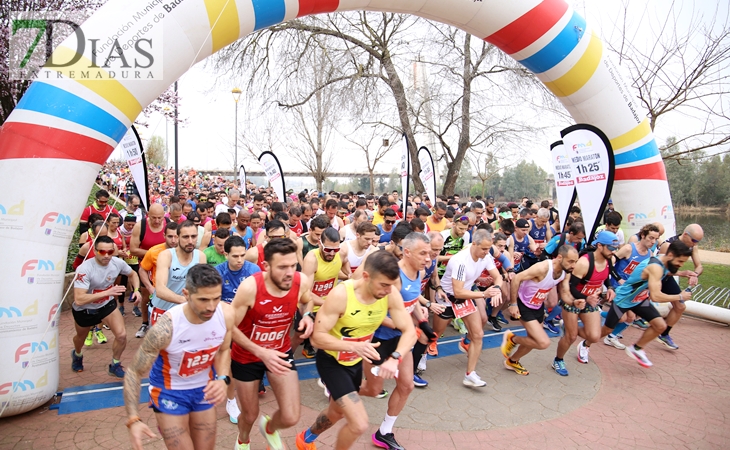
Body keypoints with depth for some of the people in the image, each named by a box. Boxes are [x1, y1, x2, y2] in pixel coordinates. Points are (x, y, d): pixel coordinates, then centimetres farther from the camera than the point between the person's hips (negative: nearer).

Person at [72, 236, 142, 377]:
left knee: (122, 335, -13)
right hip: (84, 309, -2)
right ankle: (77, 355, 63)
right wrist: (107, 292, -46)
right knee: (81, 337, 26)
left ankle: (115, 366, 15)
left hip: (107, 304, 2)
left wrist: (136, 290, -16)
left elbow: (132, 274, 2)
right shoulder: (84, 269, -35)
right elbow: (78, 300, -41)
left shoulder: (117, 262, -21)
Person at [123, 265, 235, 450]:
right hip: (170, 391, -4)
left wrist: (223, 379, -19)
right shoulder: (166, 328, -33)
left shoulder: (226, 315, -22)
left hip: (204, 388, 4)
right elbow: (134, 373, -21)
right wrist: (133, 420, -31)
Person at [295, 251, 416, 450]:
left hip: (356, 362, 6)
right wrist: (353, 346, -43)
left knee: (337, 412, 27)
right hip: (332, 361, -6)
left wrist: (394, 358, -34)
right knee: (359, 423, -15)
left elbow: (409, 331, -15)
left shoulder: (391, 294, -19)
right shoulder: (340, 295, -33)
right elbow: (317, 337, -28)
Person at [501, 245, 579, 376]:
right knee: (544, 343, -17)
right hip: (524, 306, -8)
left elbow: (565, 294, -1)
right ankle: (512, 339, 8)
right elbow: (516, 279, -28)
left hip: (538, 307, 8)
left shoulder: (565, 273, -8)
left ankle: (512, 361, 45)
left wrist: (574, 302, -25)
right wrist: (513, 304, -25)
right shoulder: (542, 268, -32)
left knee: (534, 341, 20)